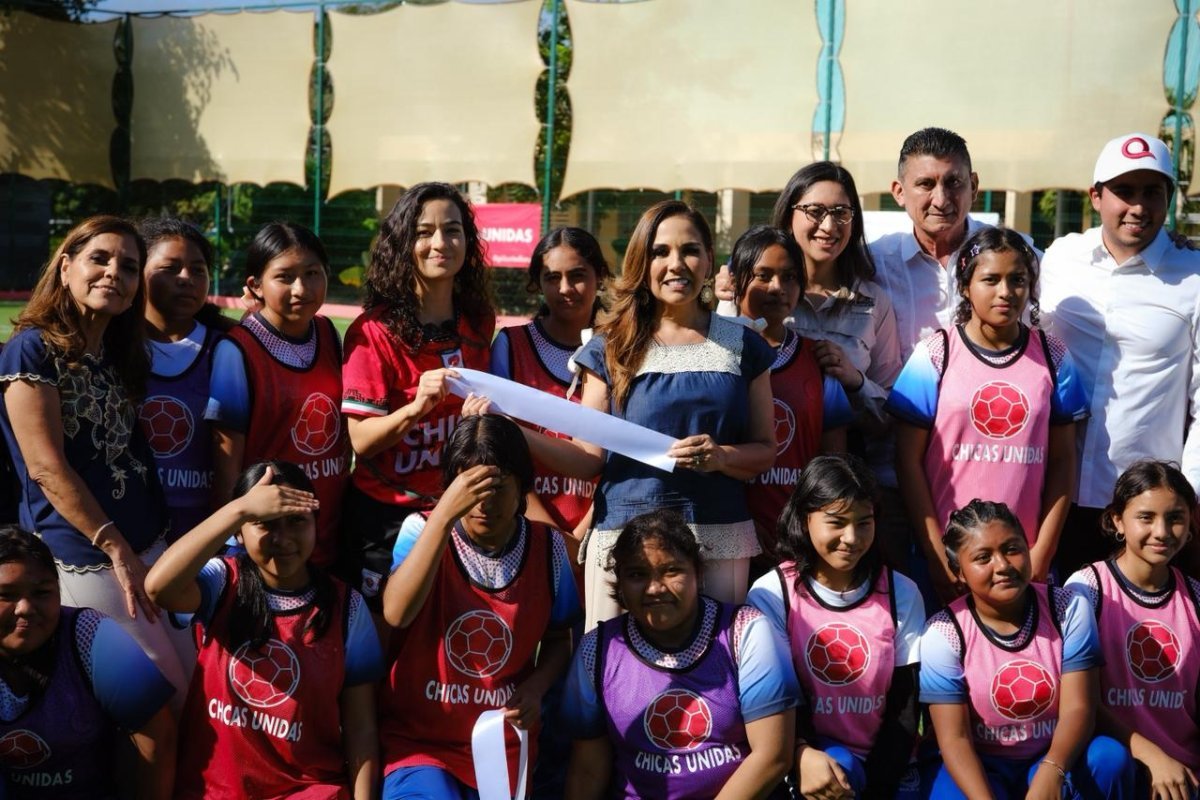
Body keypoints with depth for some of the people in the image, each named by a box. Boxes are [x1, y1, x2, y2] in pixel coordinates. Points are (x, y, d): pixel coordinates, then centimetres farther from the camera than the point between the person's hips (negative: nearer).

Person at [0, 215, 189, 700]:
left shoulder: (122, 356, 11)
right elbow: (46, 468, -18)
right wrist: (116, 550, -19)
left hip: (150, 546, 7)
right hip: (81, 560, -7)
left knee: (182, 684, 11)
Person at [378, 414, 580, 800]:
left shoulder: (547, 547, -5)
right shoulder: (422, 529, -12)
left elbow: (558, 638, 9)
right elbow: (396, 614, -30)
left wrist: (536, 687, -12)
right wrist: (444, 513, -34)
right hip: (416, 740, -3)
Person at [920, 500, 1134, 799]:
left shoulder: (1069, 609, -8)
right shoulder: (944, 633, -13)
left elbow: (1077, 708, -15)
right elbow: (954, 737, -16)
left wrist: (1051, 771, -36)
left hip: (1053, 758, 3)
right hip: (982, 764, -3)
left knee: (1110, 757, -27)